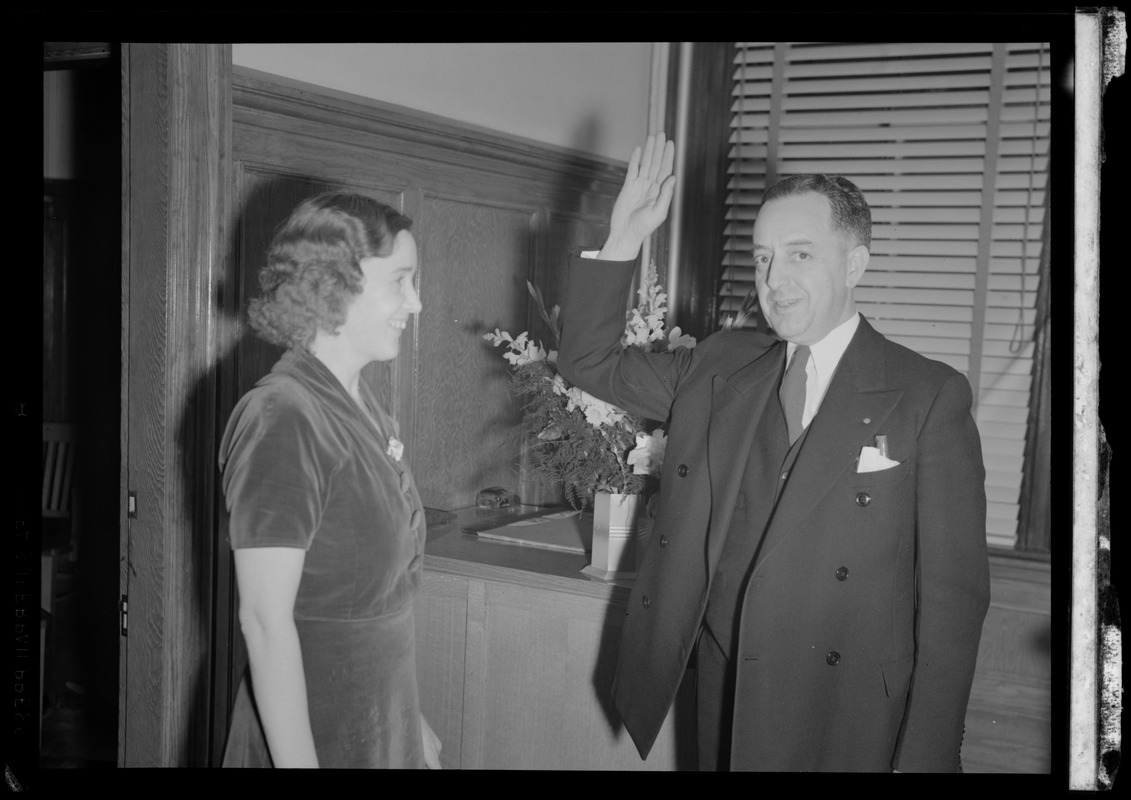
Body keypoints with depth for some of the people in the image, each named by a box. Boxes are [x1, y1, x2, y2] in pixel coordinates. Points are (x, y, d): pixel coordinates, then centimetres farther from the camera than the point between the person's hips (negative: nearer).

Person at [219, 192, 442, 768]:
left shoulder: (360, 401, 4)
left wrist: (407, 718, 14)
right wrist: (299, 762, -22)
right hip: (314, 737, -8)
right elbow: (265, 620, -22)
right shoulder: (281, 418, -21)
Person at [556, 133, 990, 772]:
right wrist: (623, 240, -3)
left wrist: (926, 757, -15)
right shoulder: (720, 367, 5)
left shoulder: (930, 396, -9)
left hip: (846, 719, -4)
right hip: (721, 692, 4)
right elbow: (590, 359, 10)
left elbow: (953, 592, -11)